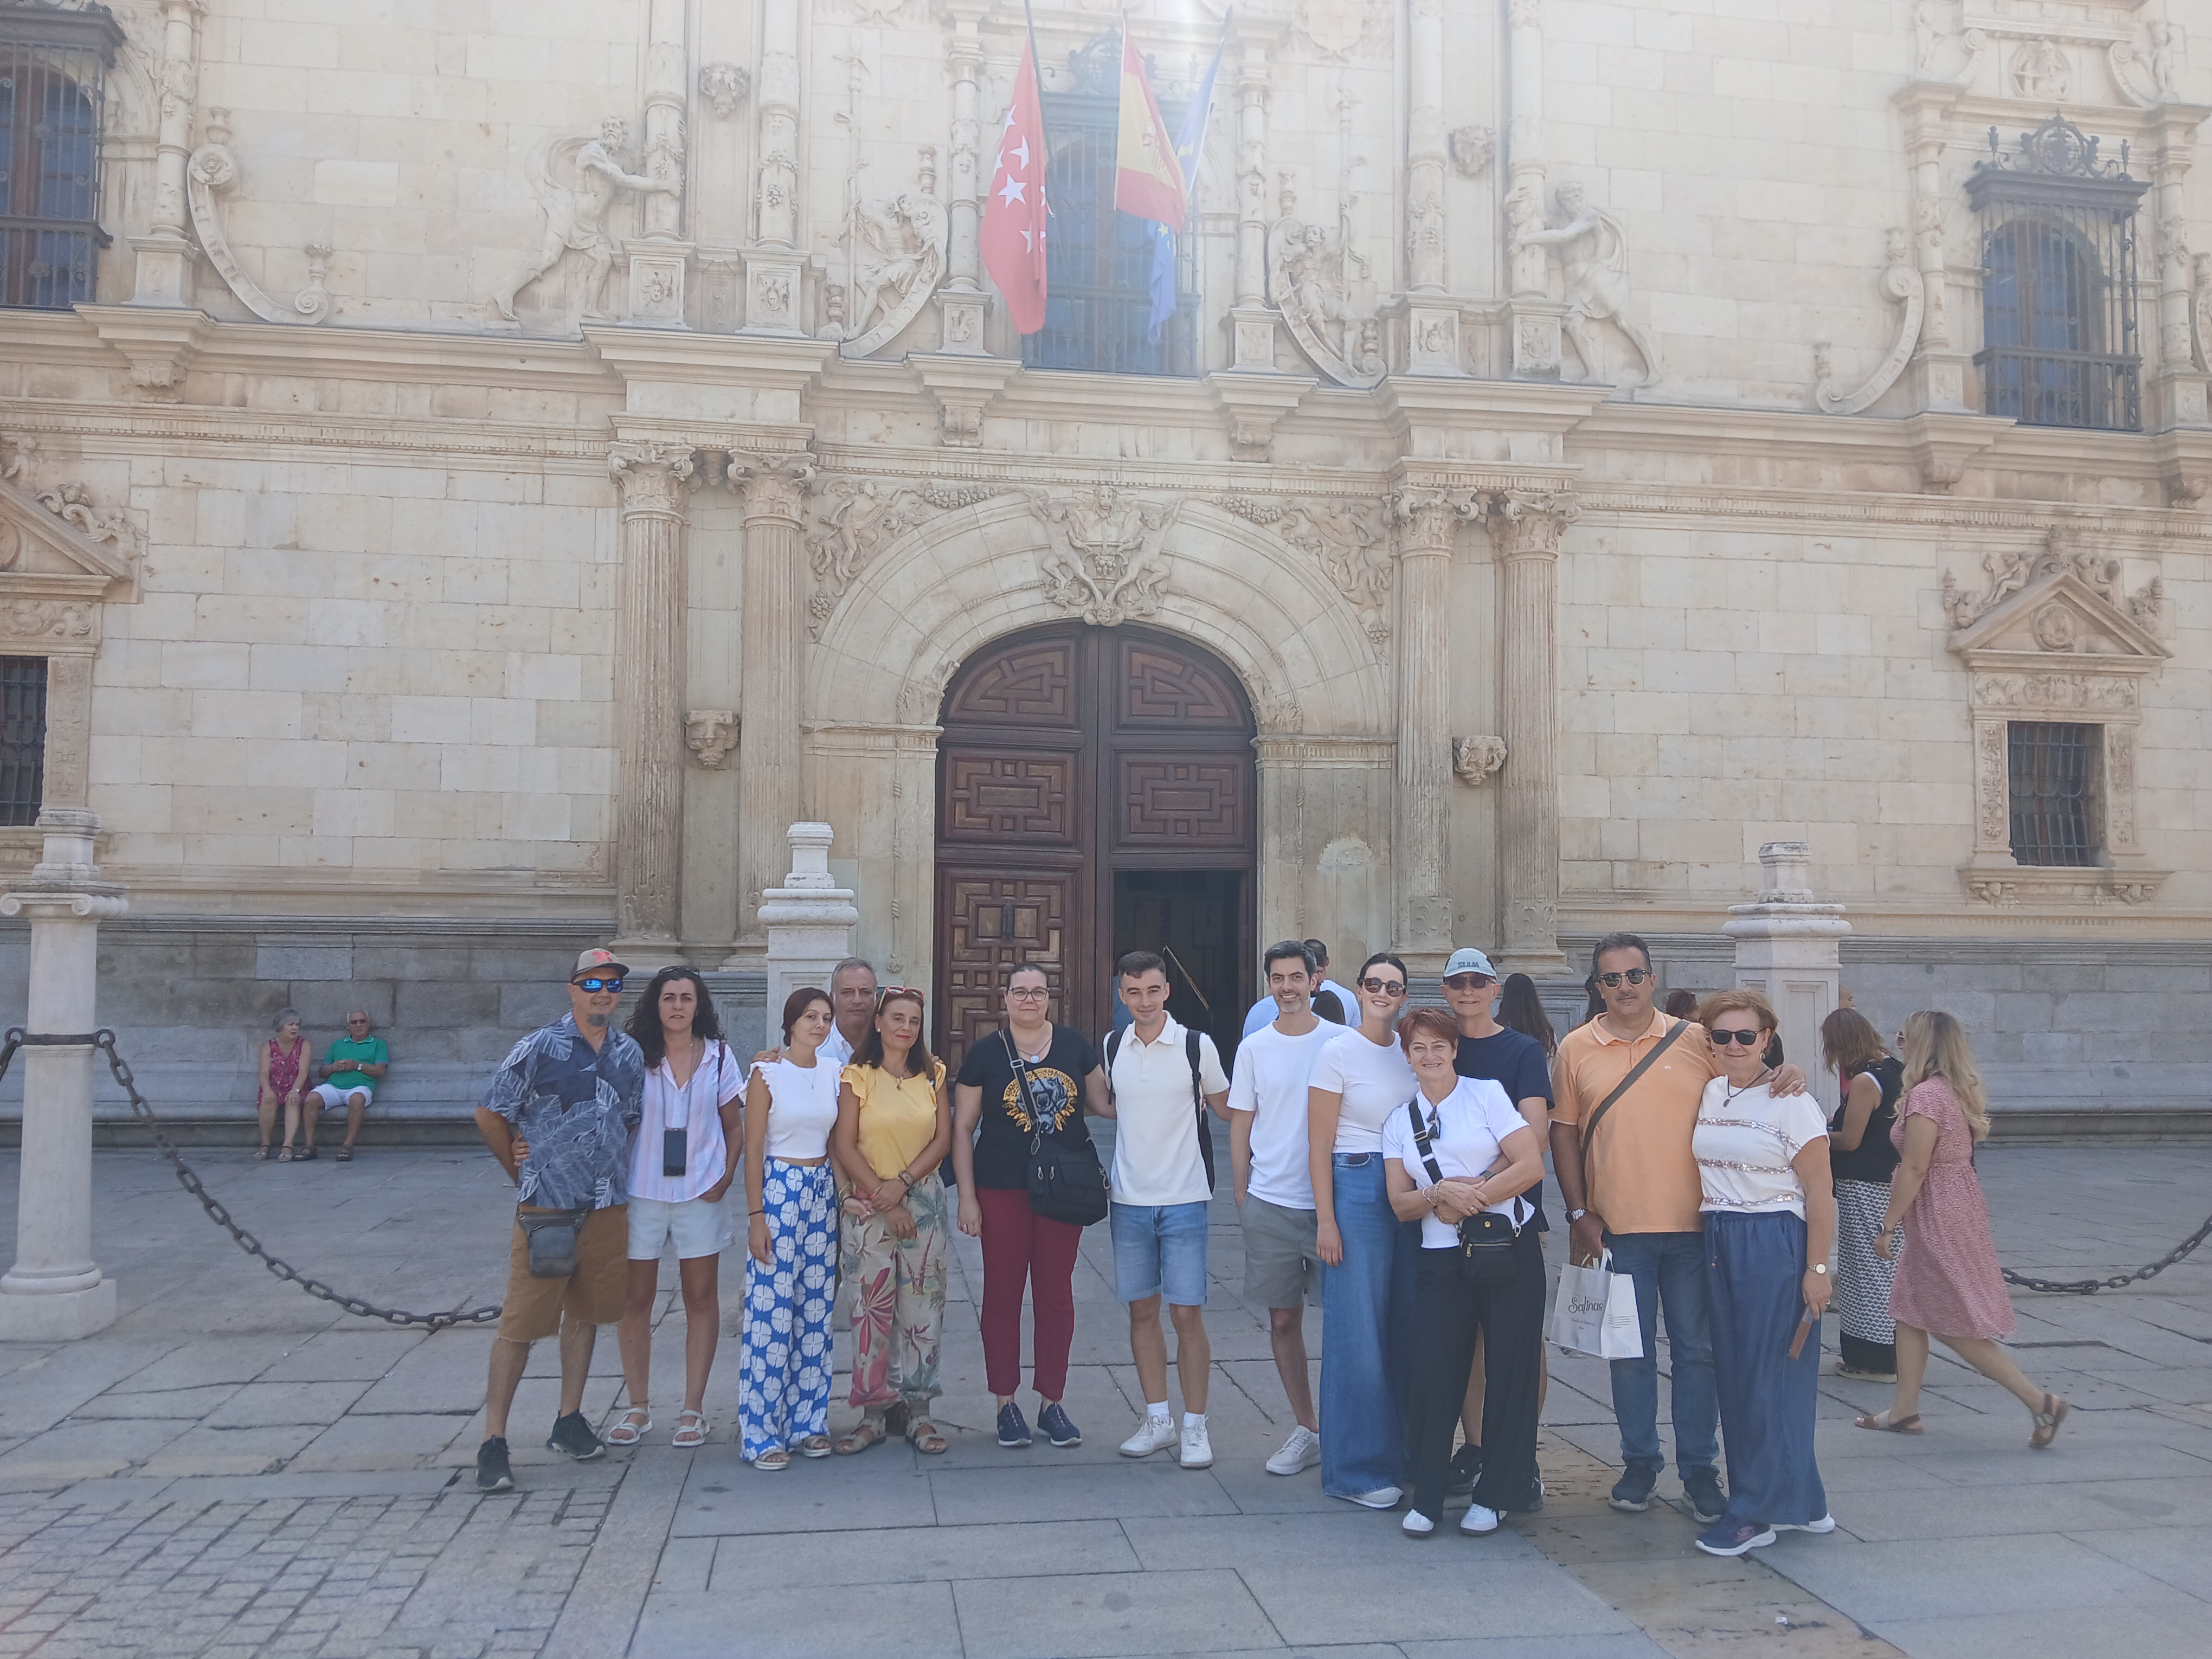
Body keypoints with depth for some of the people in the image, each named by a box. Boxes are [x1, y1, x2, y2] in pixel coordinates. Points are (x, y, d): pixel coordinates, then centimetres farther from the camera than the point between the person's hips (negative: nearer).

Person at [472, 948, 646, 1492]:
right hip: (547, 1205, -5)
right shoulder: (538, 1048, -9)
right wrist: (522, 1173, 3)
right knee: (521, 1321, -3)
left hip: (608, 1206, 5)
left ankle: (569, 1421, 27)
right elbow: (489, 1115, -3)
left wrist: (606, 1166, 13)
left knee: (585, 1312, 14)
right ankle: (494, 1440, 4)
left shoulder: (630, 1053, 6)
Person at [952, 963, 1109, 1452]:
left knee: (1056, 1295, 7)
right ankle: (1006, 1405, 17)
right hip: (1002, 1191, -2)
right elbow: (962, 1127, 0)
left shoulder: (1073, 1044, 4)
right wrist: (967, 1197, -4)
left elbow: (1103, 1100, 13)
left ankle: (1052, 1403, 20)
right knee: (1003, 1295, 5)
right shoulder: (985, 1053, -1)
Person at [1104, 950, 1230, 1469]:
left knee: (1187, 1313, -2)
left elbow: (1225, 1107, 8)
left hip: (1183, 1198, -3)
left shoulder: (1197, 1046, -7)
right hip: (1129, 1198, 3)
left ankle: (1195, 1425, 11)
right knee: (1142, 1310, 10)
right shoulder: (1112, 1047, 3)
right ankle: (1158, 1419, 23)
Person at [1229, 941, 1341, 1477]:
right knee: (1283, 1320, 7)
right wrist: (1241, 1191, 6)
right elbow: (1240, 1124, 10)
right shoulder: (1254, 1048, 5)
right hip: (1270, 1202, 2)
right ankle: (1306, 1430, 20)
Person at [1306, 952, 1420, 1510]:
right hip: (1355, 1188, -5)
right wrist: (1325, 1219, -12)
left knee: (1408, 1326, 10)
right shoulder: (1337, 1052, -6)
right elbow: (1319, 1144, -8)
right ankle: (1357, 1469, 9)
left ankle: (1408, 1453, 23)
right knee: (1357, 1329, -2)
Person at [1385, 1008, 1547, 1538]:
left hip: (1509, 1250, -2)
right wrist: (1442, 1194, -13)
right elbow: (1400, 1203, 7)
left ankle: (1494, 1496, 15)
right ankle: (1426, 1499, 8)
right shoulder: (1399, 1122, 12)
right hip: (1442, 1261, 2)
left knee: (1511, 1371, 1)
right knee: (1434, 1375, -4)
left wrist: (1470, 1198, -12)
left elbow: (1532, 1164, -6)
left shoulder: (1487, 1094, 2)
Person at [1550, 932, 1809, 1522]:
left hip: (1693, 1225, 0)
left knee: (1697, 1349, 7)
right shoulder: (1576, 1049, 4)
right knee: (1630, 1352, 9)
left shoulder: (1696, 1041, 3)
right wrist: (1579, 1213, -1)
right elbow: (1564, 1132, 5)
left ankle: (1700, 1468, 20)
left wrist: (1787, 1078, -11)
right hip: (1616, 1227, 0)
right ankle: (1640, 1462, 24)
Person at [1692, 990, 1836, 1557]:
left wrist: (1817, 1269, -13)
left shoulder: (1792, 1102, -9)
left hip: (1775, 1244, -7)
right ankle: (1800, 1504, 23)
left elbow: (1819, 1193, -10)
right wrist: (1709, 1241, 12)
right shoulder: (1709, 1094, 9)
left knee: (1768, 1377, -2)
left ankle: (1756, 1514, 8)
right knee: (1733, 1376, 9)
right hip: (1718, 1243, 7)